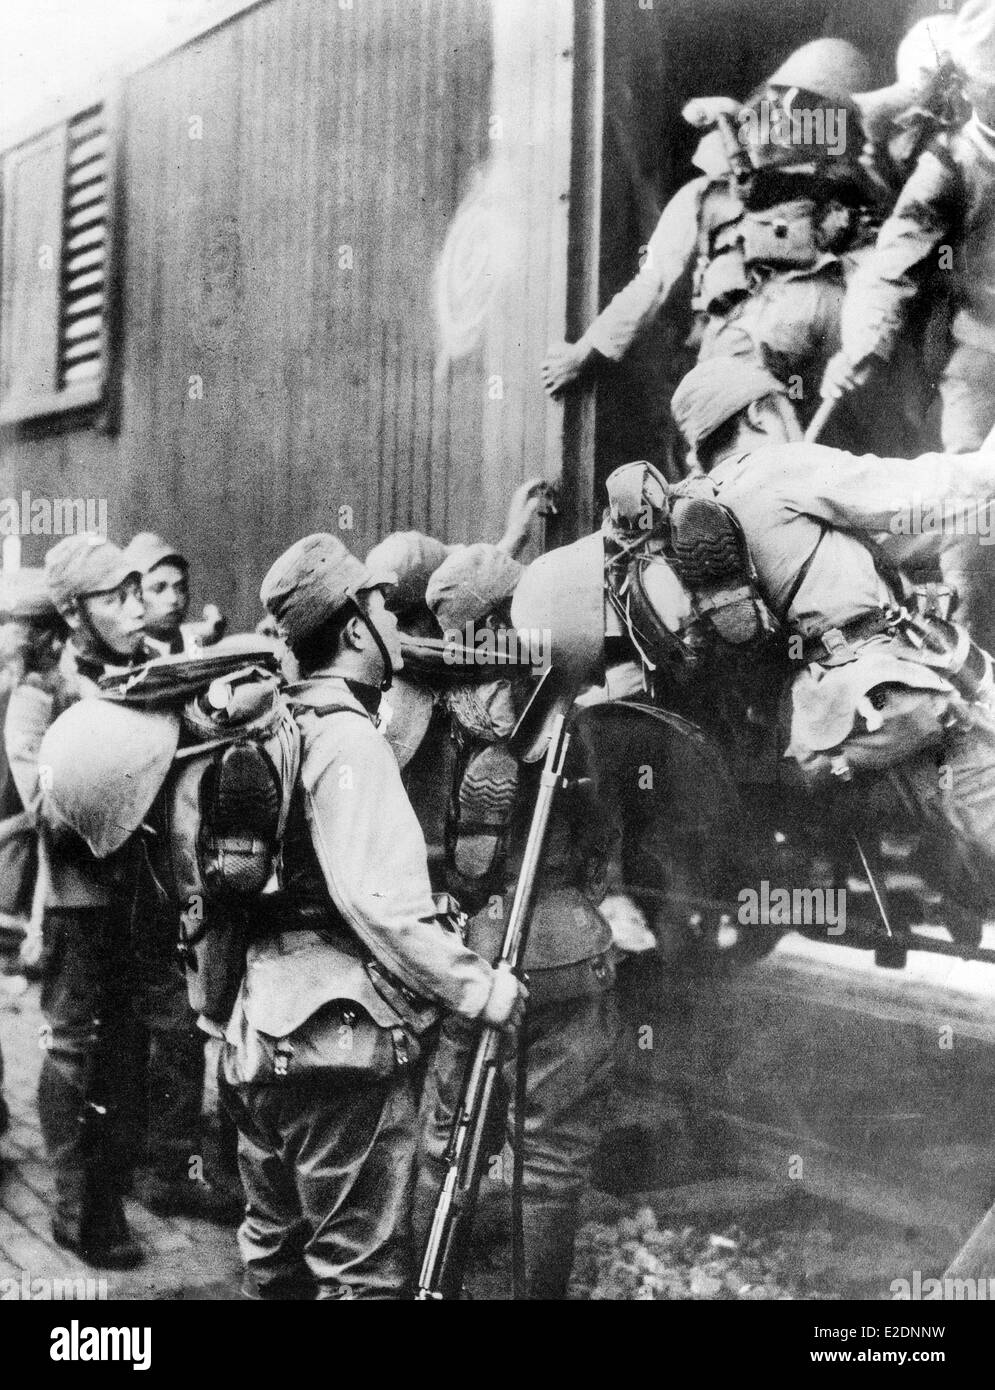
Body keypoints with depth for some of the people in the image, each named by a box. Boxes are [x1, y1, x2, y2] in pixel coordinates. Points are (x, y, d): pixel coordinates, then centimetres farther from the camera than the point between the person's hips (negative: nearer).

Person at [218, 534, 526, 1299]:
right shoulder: (348, 738, -15)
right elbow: (379, 900, -23)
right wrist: (481, 986, -17)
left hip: (260, 1034, 9)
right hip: (343, 1037, -9)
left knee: (276, 1255, 20)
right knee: (364, 1269, 0)